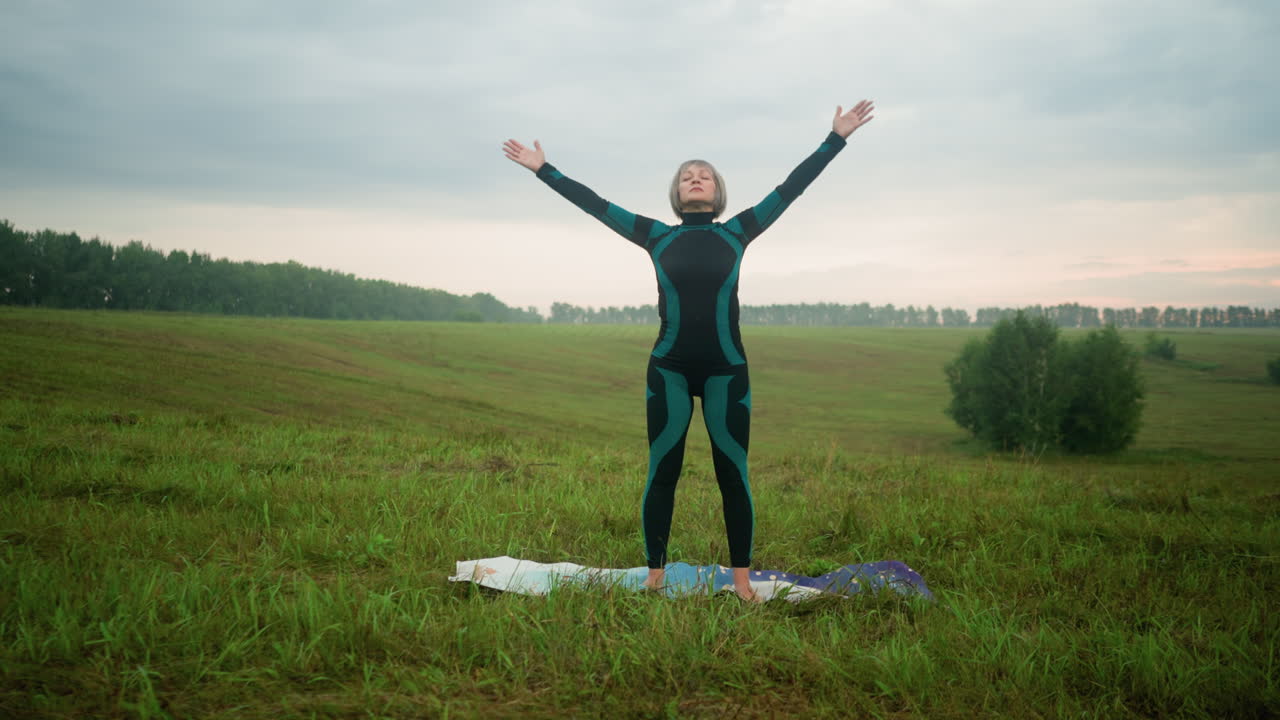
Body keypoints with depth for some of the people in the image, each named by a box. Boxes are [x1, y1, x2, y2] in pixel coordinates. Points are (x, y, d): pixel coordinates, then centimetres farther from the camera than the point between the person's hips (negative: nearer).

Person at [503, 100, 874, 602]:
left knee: (732, 475, 3)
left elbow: (791, 187, 4)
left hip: (726, 370, 0)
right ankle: (654, 577, 13)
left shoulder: (737, 232, 5)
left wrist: (836, 138, 3)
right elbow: (594, 204, 6)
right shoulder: (657, 237, 5)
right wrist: (543, 169, 7)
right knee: (662, 473, 4)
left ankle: (741, 579, 12)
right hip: (668, 369, 0)